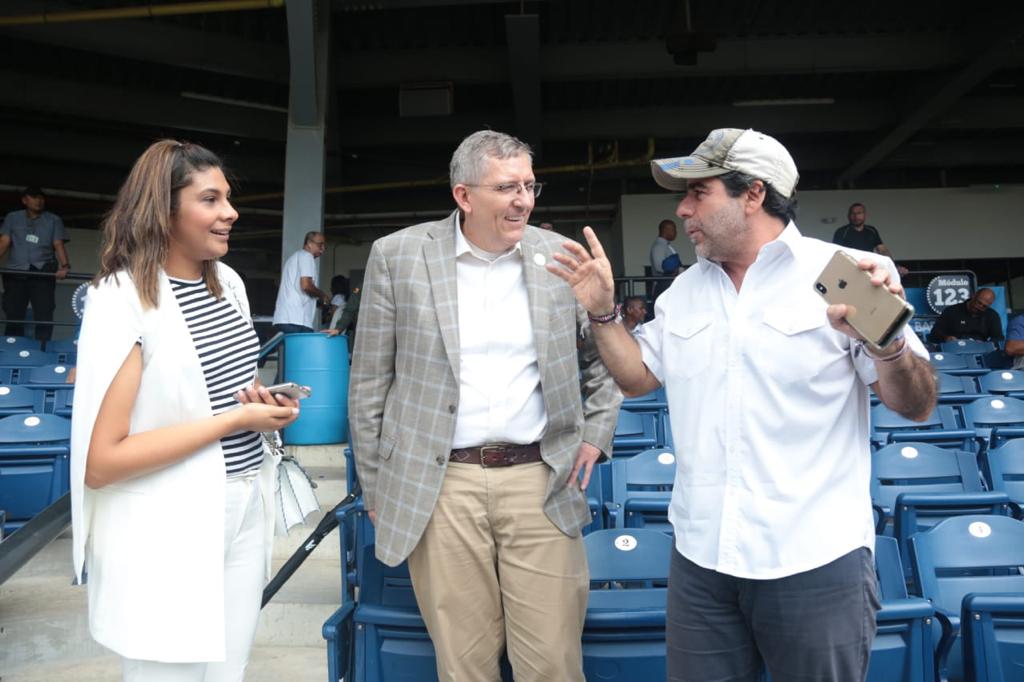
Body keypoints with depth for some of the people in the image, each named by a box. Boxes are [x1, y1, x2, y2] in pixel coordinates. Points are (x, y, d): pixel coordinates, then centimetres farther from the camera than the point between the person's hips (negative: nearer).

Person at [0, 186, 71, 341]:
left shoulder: (54, 220, 12)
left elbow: (58, 245, 0)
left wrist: (64, 266, -19)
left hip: (42, 273, -1)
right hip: (15, 273, 2)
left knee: (44, 315, -8)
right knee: (13, 315, 2)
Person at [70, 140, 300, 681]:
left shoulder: (229, 282, 5)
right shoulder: (122, 298, -17)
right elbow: (98, 462, -20)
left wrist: (261, 398, -1)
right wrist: (235, 420, -19)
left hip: (243, 507, 7)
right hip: (169, 530, -6)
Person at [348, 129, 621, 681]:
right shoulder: (398, 256, -1)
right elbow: (369, 382, 4)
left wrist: (596, 432, 7)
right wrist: (375, 490, 6)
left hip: (540, 482, 1)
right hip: (439, 486, -1)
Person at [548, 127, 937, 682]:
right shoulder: (684, 290, 9)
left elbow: (916, 407, -7)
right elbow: (638, 378, 16)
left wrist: (888, 344, -27)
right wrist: (602, 313, 3)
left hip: (816, 562, -4)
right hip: (700, 557, 5)